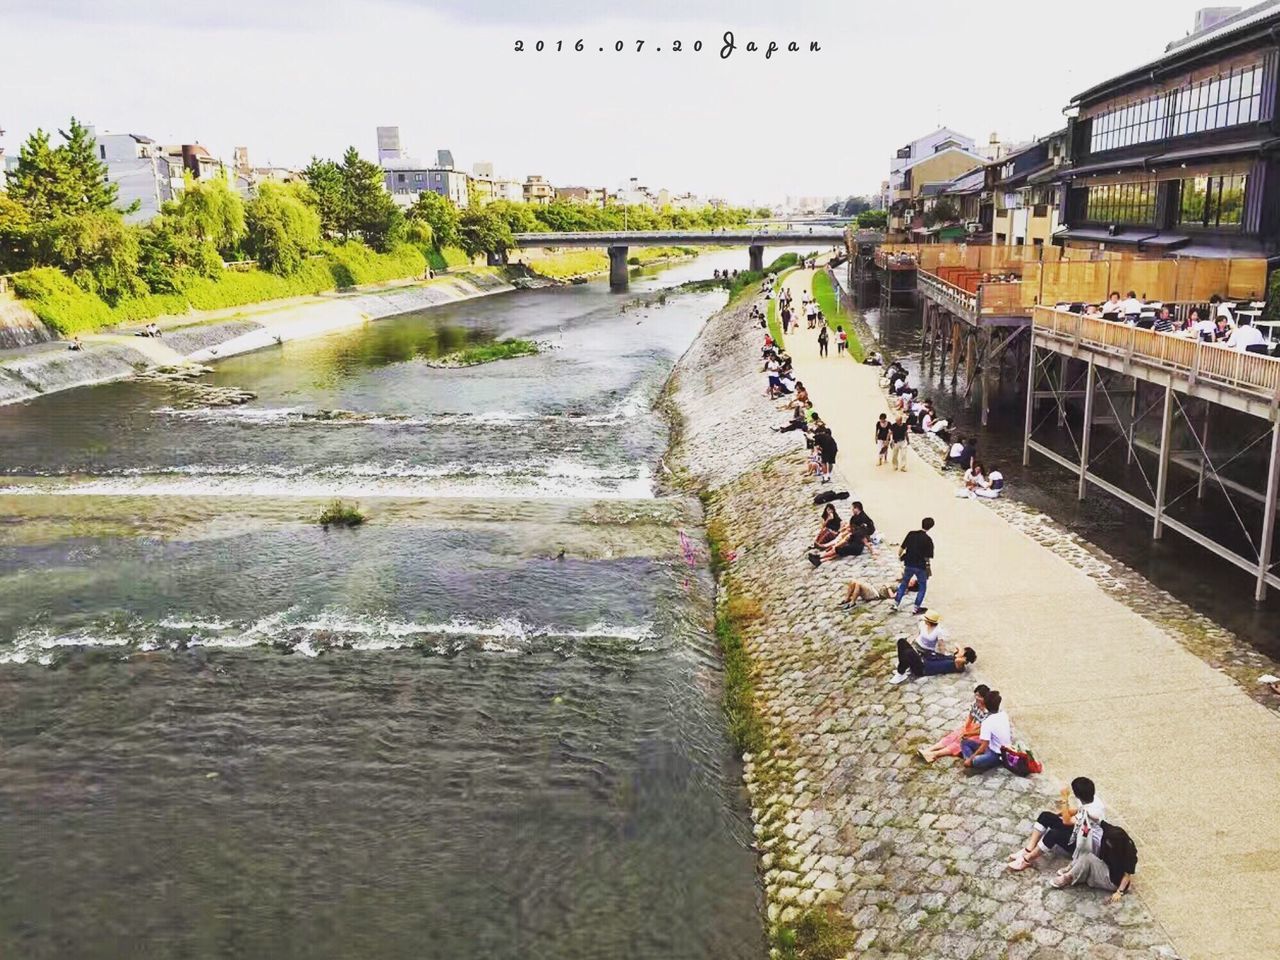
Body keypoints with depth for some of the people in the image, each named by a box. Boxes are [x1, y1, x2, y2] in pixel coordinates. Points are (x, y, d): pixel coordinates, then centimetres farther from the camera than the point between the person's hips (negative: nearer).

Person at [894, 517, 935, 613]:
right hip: (920, 566, -3)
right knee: (923, 586, 16)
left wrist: (899, 556, 18)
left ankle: (896, 603, 23)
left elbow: (901, 548, 0)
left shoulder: (911, 534, -5)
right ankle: (916, 608, 14)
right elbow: (929, 557, -13)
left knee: (904, 583, 23)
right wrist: (928, 567, 3)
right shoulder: (928, 540, -13)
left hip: (909, 565, 3)